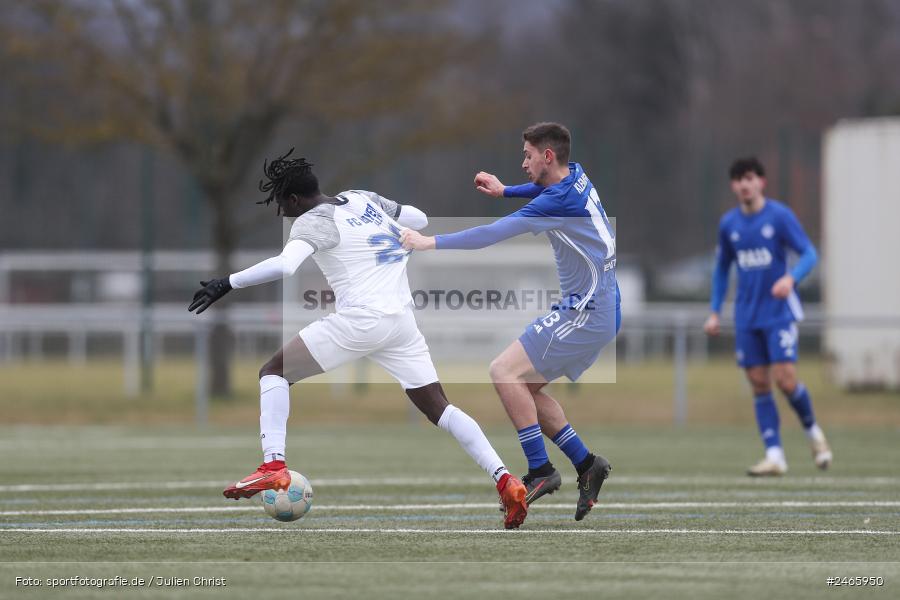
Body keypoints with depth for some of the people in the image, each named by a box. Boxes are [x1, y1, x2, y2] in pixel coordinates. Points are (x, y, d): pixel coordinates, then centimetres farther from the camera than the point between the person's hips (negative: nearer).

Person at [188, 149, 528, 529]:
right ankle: (505, 481, -4)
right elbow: (419, 218, 29)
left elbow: (284, 266, -22)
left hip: (361, 318, -7)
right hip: (402, 319, 7)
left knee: (273, 371, 3)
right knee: (438, 409, 10)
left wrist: (228, 283, -17)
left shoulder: (313, 222, -3)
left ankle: (273, 466, -13)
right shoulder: (363, 199, 17)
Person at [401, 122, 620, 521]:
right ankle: (586, 465, 11)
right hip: (597, 311, 10)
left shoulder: (560, 200, -20)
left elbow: (494, 234, -25)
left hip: (586, 314, -10)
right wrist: (505, 191, 24)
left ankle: (540, 470, -12)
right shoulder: (575, 176, 9)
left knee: (505, 372, -14)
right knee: (526, 386, 11)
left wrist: (431, 242, -22)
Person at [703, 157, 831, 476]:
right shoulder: (728, 223, 7)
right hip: (747, 316, 4)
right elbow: (722, 268, 19)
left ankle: (813, 431, 14)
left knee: (786, 380, -13)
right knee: (759, 385, -1)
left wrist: (791, 278, -28)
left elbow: (809, 254, -9)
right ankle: (774, 456, 1)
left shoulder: (780, 216, -7)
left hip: (779, 311, -4)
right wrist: (715, 312, 13)